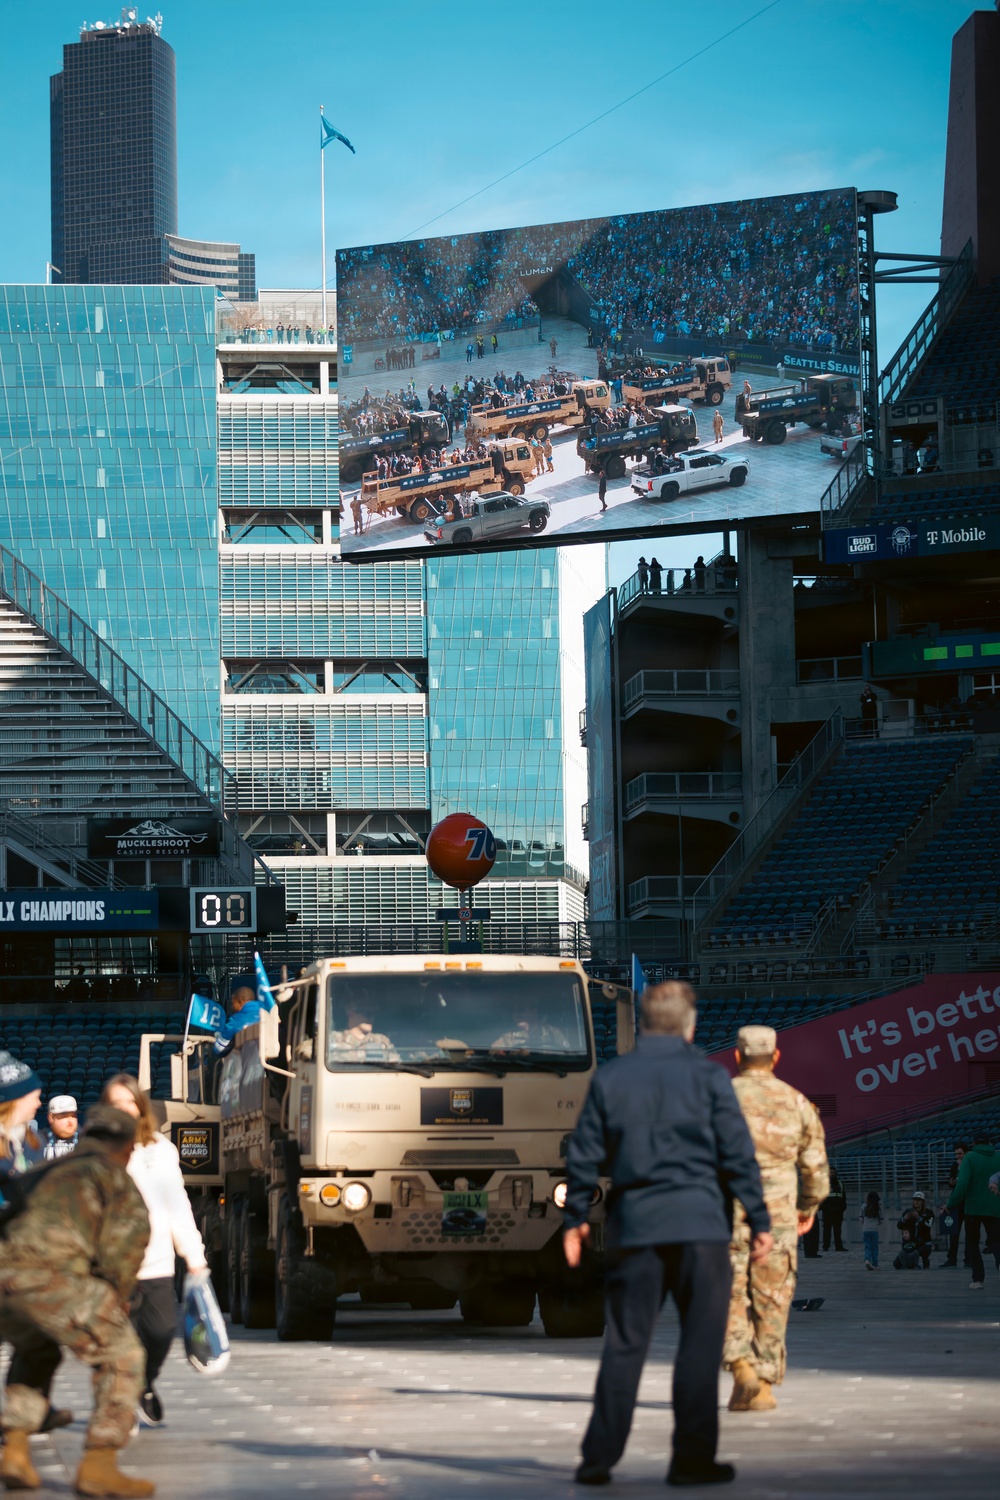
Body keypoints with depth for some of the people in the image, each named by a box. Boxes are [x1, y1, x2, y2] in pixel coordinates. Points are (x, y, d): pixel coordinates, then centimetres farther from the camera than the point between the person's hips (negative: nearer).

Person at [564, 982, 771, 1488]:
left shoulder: (609, 1077, 5)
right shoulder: (707, 1076, -2)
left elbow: (584, 1155, 7)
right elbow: (738, 1155, -3)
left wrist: (575, 1218, 17)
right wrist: (759, 1221, 3)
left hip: (633, 1224, 3)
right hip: (699, 1221, -3)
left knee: (624, 1344, 7)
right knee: (700, 1343, 3)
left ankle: (599, 1458, 5)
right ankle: (692, 1459, 2)